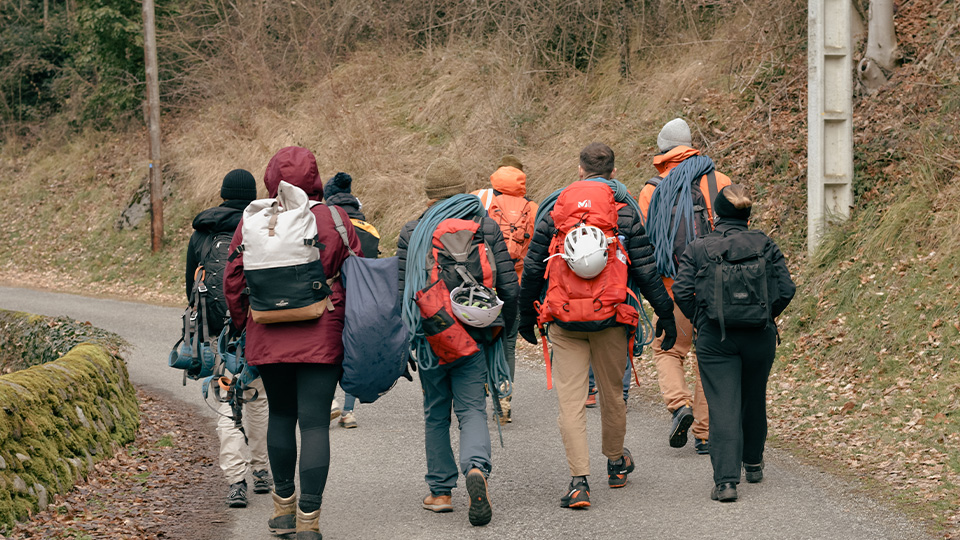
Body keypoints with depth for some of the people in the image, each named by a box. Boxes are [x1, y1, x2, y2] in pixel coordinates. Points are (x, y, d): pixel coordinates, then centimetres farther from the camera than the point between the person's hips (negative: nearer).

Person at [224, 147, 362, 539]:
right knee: (315, 423, -1)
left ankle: (284, 507, 28)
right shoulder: (335, 220, -4)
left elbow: (233, 280, 3)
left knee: (281, 415, 20)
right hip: (321, 337, -2)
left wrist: (242, 324, 17)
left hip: (268, 337, 2)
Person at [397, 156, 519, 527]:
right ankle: (476, 468, -25)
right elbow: (509, 287, -2)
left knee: (436, 414, 13)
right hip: (473, 337, 0)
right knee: (472, 409, 3)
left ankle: (440, 491, 17)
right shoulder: (488, 227, 0)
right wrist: (506, 327, 13)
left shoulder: (412, 232, -3)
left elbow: (402, 291, -3)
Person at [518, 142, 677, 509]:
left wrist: (526, 316, 17)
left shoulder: (555, 212, 5)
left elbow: (533, 269, 7)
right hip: (610, 320, 0)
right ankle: (616, 463, 37)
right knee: (612, 393, 17)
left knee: (570, 400, -1)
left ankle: (579, 481, -11)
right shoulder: (624, 214, 1)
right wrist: (665, 314, 7)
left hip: (565, 323, 0)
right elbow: (645, 269, -1)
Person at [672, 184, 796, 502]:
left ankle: (726, 480, -17)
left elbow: (681, 291, -8)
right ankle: (753, 464, 40)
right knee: (754, 400, 22)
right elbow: (786, 289, -1)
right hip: (760, 337, 2)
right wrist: (767, 316, 13)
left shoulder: (698, 249, 0)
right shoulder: (765, 245, 5)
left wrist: (698, 320, 7)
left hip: (715, 338, -2)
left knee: (723, 408, -5)